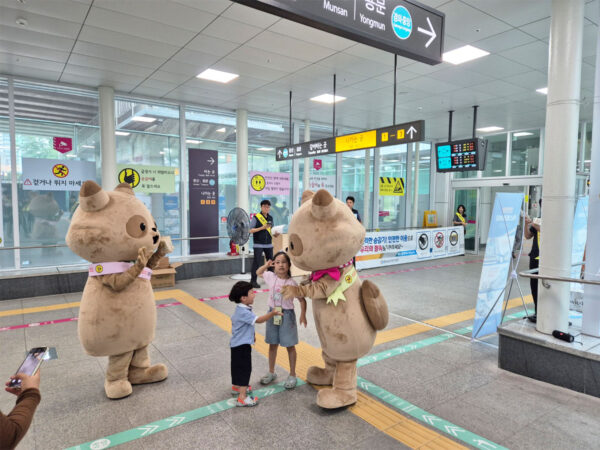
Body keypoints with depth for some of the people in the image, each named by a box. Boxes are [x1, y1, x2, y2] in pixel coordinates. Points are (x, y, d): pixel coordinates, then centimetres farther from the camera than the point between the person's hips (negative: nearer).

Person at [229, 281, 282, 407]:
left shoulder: (240, 310, 6)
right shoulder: (244, 312, -28)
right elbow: (258, 320, -35)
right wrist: (272, 313, -41)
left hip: (236, 344, 10)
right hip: (242, 345, -10)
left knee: (237, 366, 24)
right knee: (245, 369, -5)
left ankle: (236, 386, 43)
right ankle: (242, 398, -1)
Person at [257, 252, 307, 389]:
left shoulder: (292, 283, -14)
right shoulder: (271, 277, -4)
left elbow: (302, 299, -6)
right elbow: (258, 273, 15)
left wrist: (303, 315, -14)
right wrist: (266, 265, -3)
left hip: (287, 314, -3)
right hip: (272, 313, 3)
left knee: (290, 346, 8)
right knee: (273, 344, 16)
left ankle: (292, 375, 23)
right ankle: (271, 372, 33)